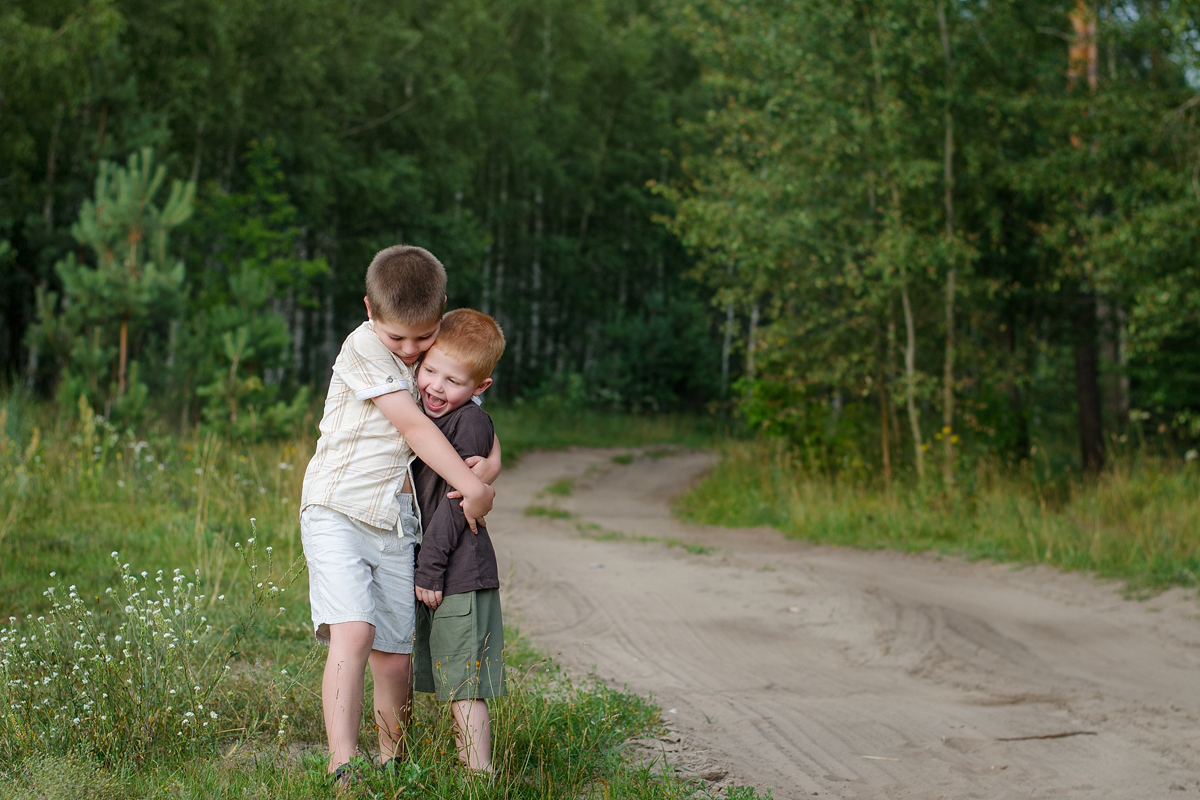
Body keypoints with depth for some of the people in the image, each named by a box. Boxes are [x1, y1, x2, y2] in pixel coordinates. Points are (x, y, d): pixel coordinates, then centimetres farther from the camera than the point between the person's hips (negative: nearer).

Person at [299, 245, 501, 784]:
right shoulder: (363, 347, -9)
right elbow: (412, 426, -15)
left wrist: (486, 468, -8)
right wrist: (471, 487, -16)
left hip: (395, 525, 5)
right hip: (337, 512, -5)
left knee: (393, 657, 5)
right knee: (353, 632, -22)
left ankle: (394, 760, 25)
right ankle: (341, 766, -24)